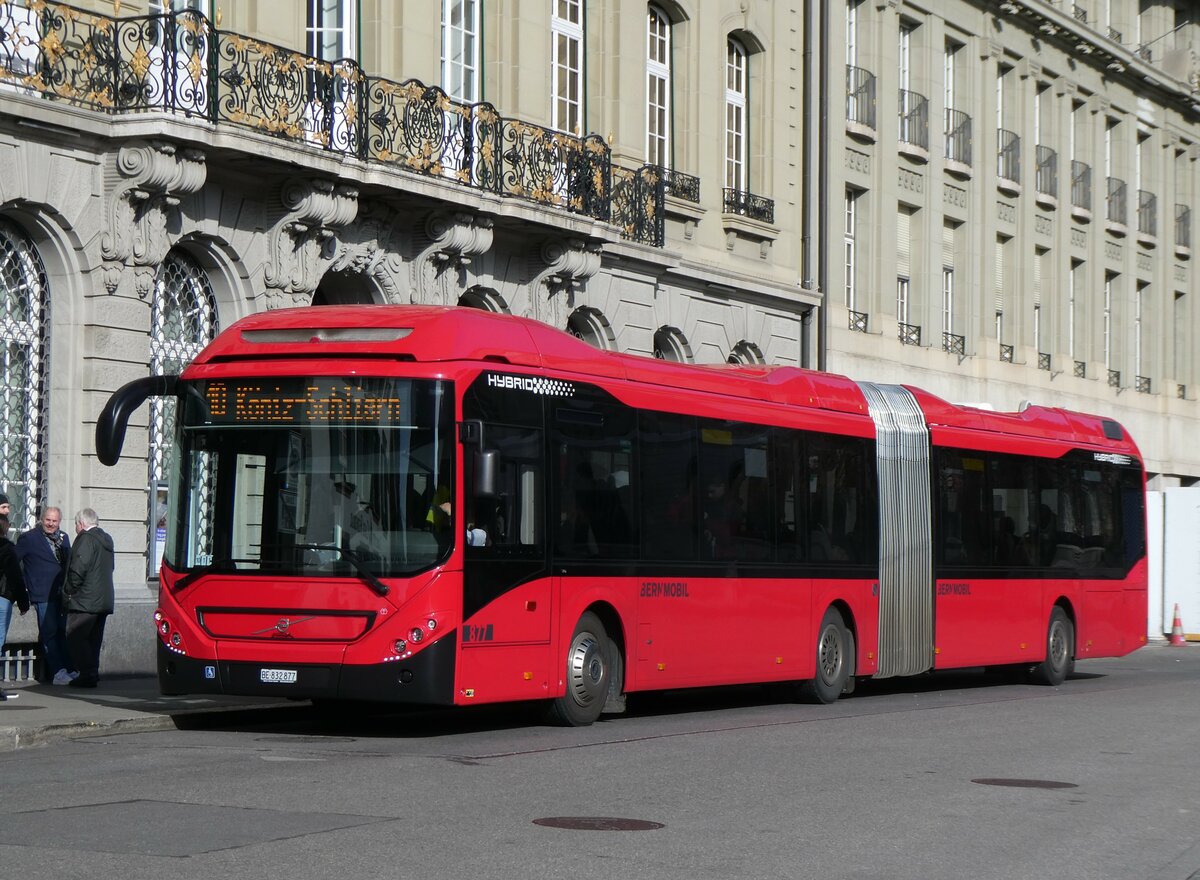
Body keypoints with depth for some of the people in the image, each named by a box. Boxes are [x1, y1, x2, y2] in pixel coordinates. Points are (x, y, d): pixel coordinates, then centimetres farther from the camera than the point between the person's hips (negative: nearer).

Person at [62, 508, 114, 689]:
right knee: (93, 639, 14)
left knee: (75, 638, -7)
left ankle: (87, 674, -13)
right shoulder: (106, 539, 16)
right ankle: (92, 673, 15)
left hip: (85, 600, -9)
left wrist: (68, 592, -8)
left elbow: (78, 569, -19)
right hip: (104, 599, 9)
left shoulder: (86, 539, -12)